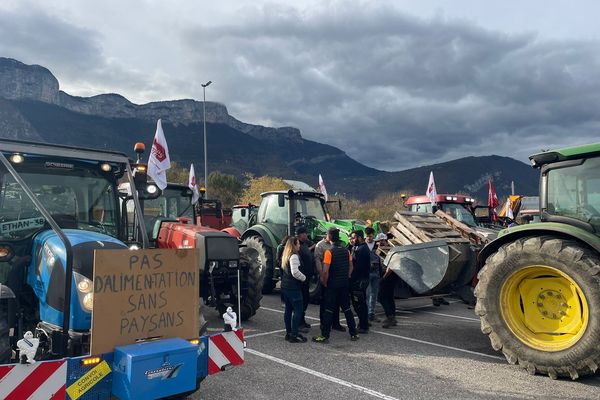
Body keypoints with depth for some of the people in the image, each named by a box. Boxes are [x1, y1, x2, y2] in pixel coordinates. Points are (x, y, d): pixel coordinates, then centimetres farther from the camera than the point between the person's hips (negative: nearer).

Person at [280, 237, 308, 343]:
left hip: (285, 286, 10)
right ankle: (294, 335, -4)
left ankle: (288, 333, 22)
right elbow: (295, 272, -25)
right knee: (298, 310, -4)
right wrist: (303, 278, -9)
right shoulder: (294, 256, -16)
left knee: (288, 310, 15)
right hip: (293, 287, -10)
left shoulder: (285, 256, 13)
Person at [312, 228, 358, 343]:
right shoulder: (346, 251, 4)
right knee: (347, 309, 14)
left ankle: (325, 336, 4)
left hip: (333, 285, -5)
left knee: (329, 310, 1)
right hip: (345, 284, 6)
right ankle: (353, 334, 18)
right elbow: (351, 267, 9)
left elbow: (325, 271, -18)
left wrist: (325, 283, -4)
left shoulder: (329, 252, -15)